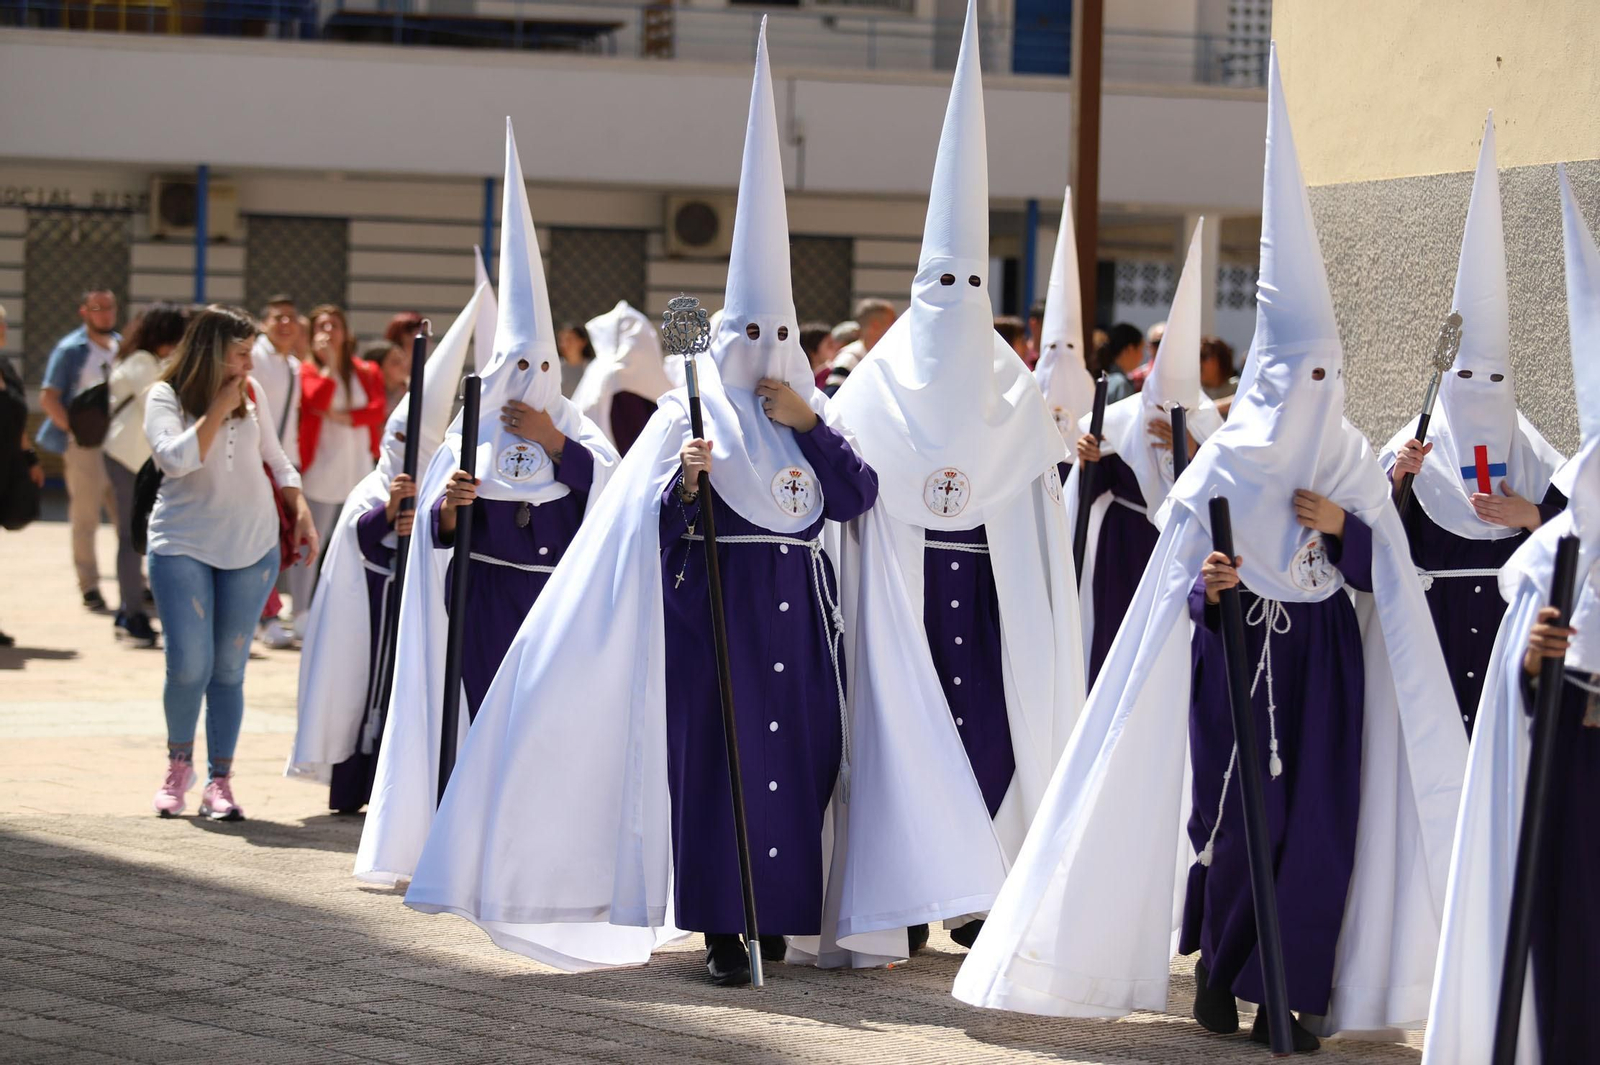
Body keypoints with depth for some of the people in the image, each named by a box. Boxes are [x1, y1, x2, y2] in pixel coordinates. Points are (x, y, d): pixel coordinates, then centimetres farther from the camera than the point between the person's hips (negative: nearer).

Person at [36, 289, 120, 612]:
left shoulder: (121, 346, 10)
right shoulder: (71, 350, -6)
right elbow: (48, 398, -8)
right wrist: (74, 431, -15)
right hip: (85, 446, -5)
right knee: (85, 518, 0)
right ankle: (89, 586, 7)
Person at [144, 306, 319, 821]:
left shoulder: (252, 395, 6)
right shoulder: (166, 397, -5)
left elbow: (275, 458, 19)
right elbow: (176, 459, -21)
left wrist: (300, 509, 9)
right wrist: (217, 409, -16)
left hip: (251, 547, 3)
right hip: (182, 546, -3)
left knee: (229, 668, 2)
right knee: (189, 665, -11)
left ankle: (219, 782, 8)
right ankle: (178, 762, 15)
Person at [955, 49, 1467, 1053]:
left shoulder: (1357, 467, 5)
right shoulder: (1223, 466, -2)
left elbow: (1382, 580, 5)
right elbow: (1183, 585, 1)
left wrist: (1344, 530, -12)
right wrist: (1205, 588, -20)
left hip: (1326, 659, 2)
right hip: (1234, 656, -2)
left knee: (1320, 817, -5)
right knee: (1232, 811, -4)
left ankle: (1292, 988, 3)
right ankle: (1217, 964, 16)